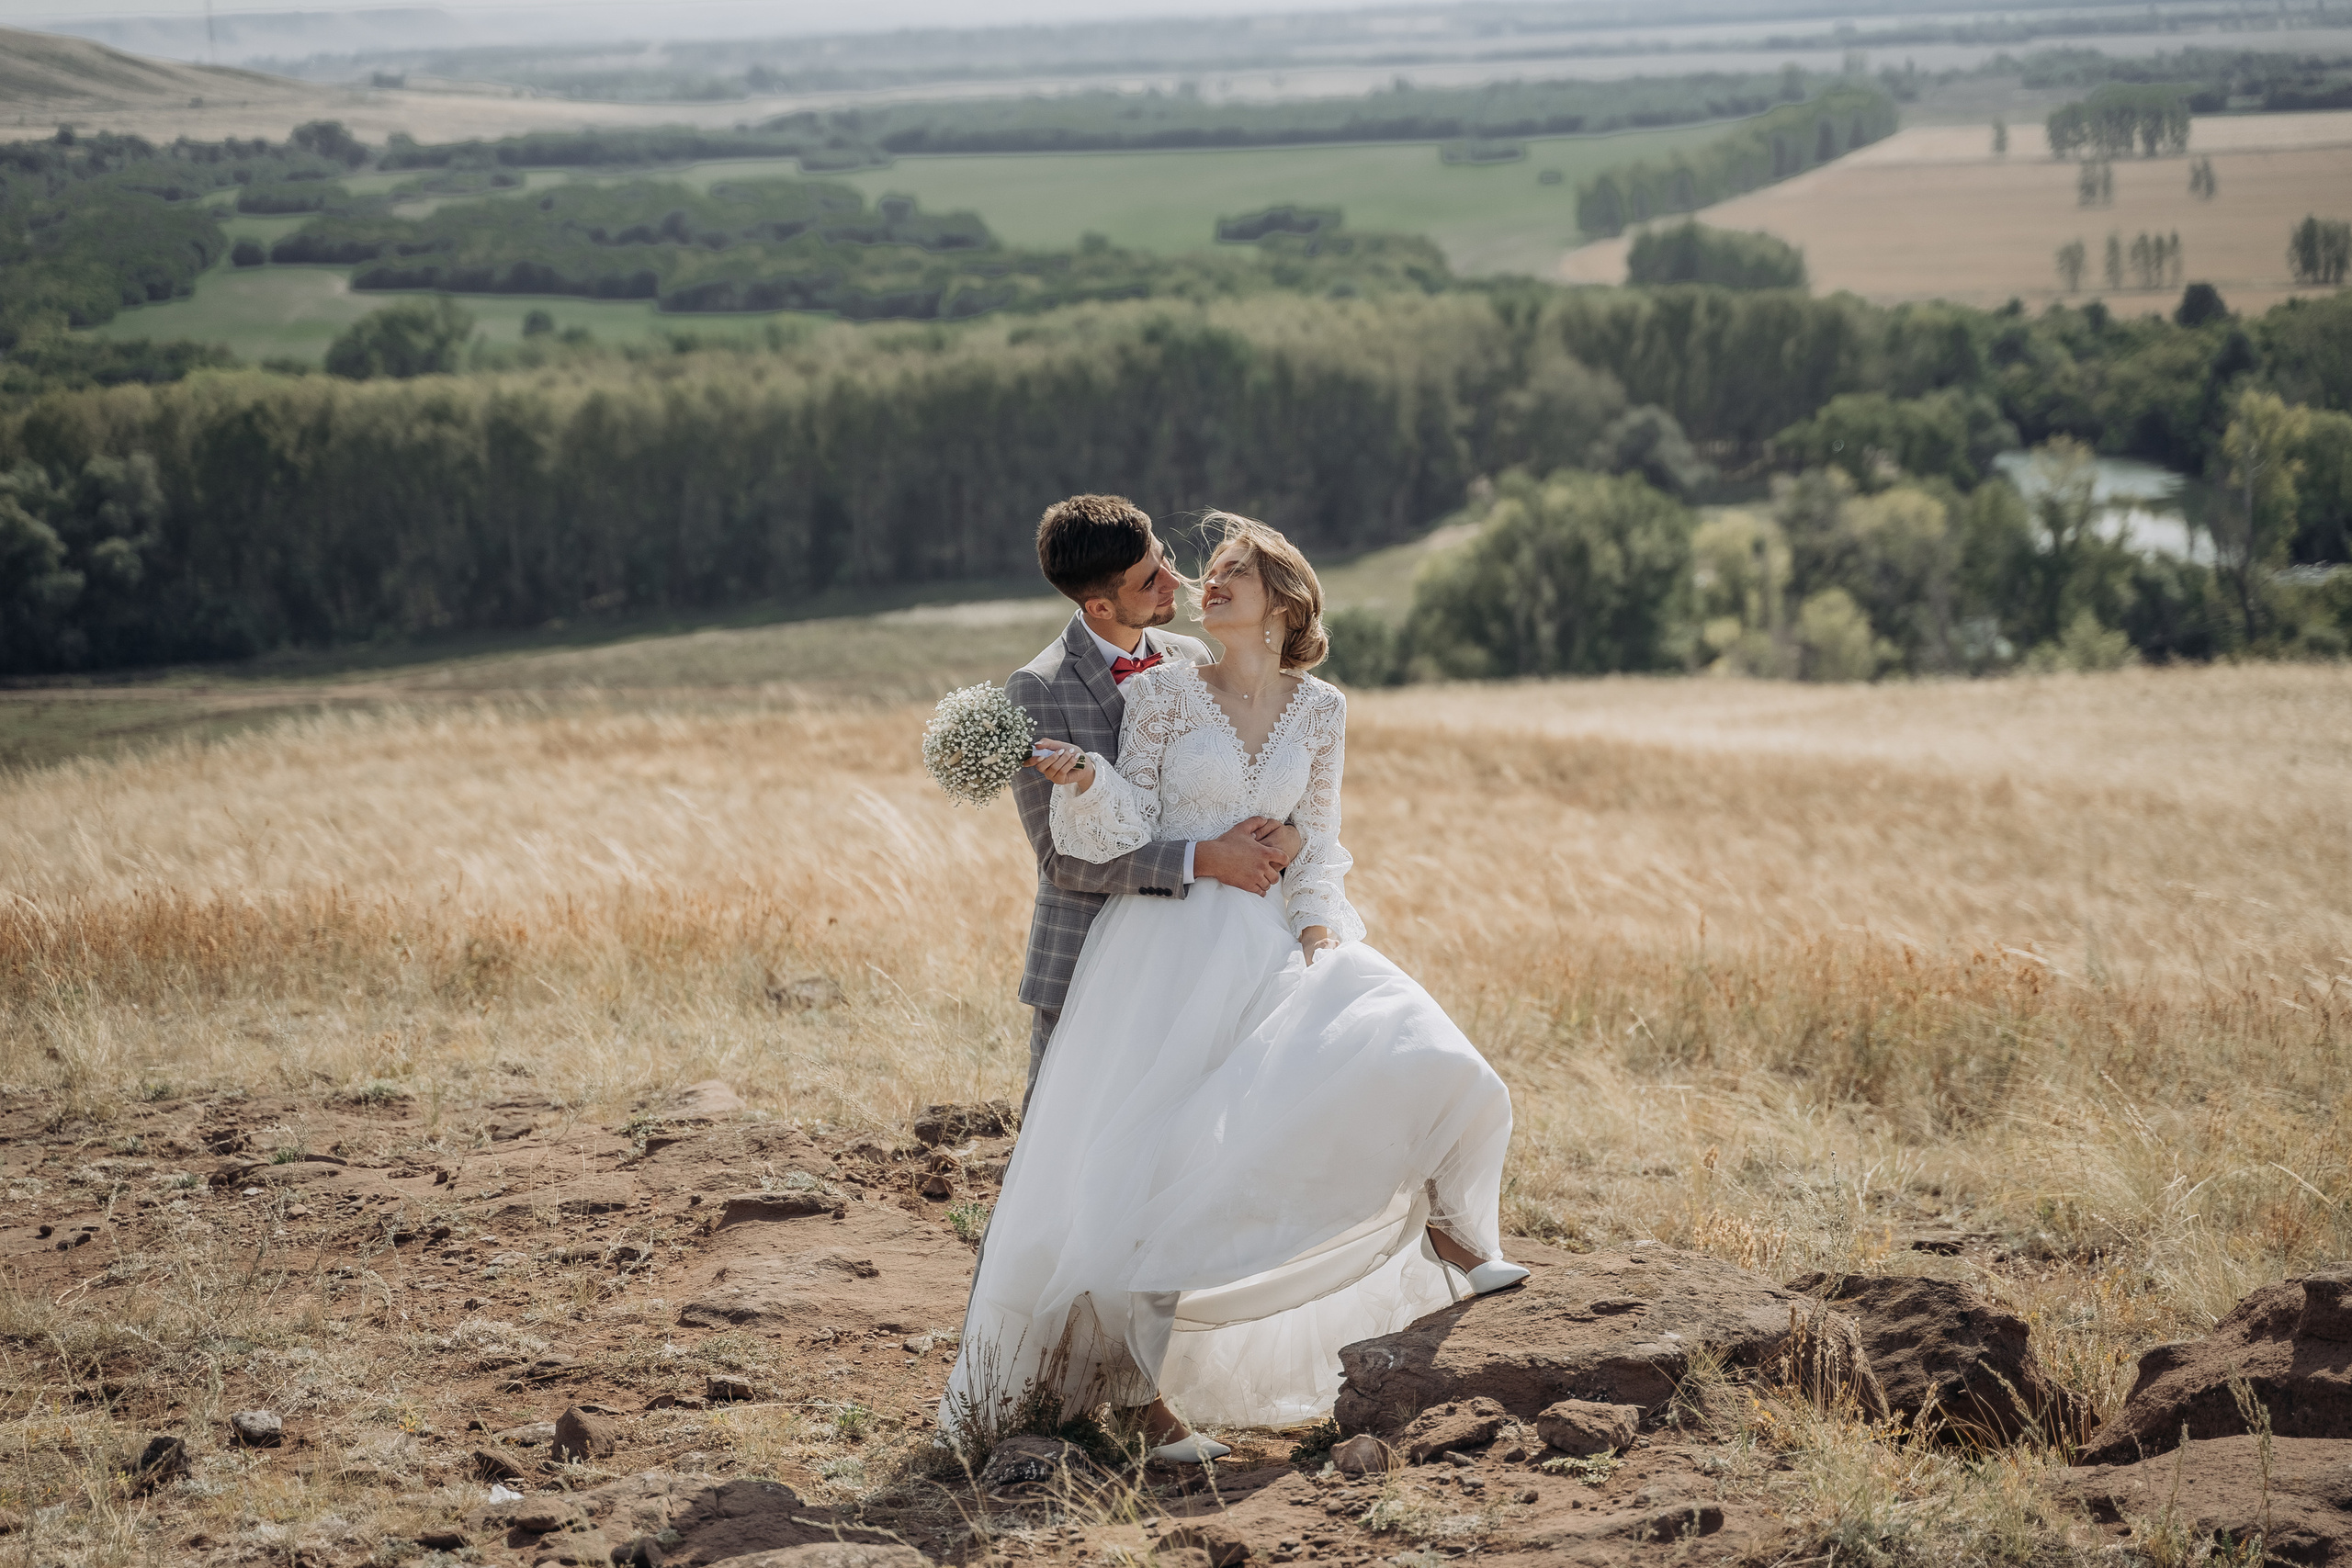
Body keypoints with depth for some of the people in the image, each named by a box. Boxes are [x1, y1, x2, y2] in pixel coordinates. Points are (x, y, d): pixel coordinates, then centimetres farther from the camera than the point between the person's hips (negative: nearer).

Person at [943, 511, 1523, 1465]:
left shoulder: (1319, 710, 7)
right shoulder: (1163, 690, -1)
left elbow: (1316, 843, 13)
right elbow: (1131, 829, -4)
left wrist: (1319, 932, -2)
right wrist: (1086, 780, -23)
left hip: (1267, 949, 2)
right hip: (1167, 947, -2)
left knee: (1408, 1056, -18)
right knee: (1156, 1167, -7)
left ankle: (1451, 1222, 11)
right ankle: (1160, 1397, 4)